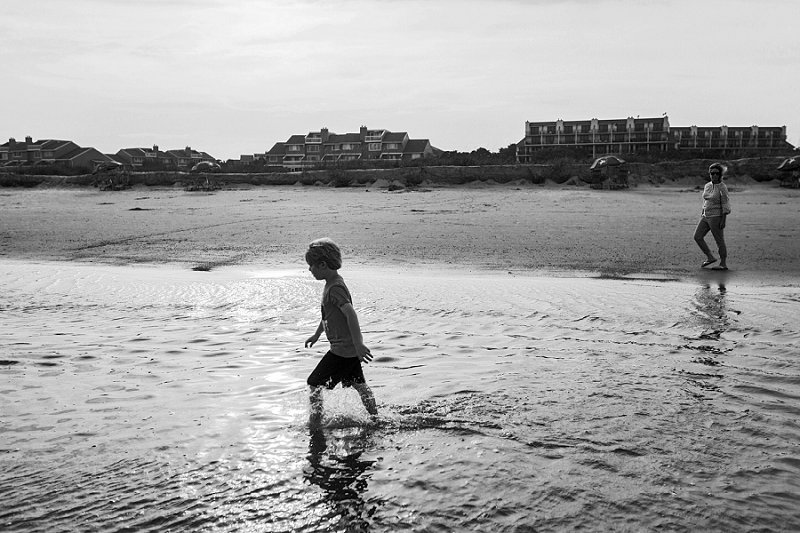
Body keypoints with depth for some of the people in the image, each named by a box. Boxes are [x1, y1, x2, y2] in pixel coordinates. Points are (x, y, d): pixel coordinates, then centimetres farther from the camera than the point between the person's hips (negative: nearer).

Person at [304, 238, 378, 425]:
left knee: (314, 384, -4)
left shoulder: (335, 288, -20)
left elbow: (351, 314, -29)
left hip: (343, 348, -10)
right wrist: (316, 334, 32)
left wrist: (358, 344, -31)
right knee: (359, 384, 20)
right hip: (348, 348, 10)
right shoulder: (332, 283, 11)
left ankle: (314, 425, 1)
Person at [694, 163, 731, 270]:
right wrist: (702, 216, 17)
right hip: (706, 217, 8)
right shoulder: (707, 186, 10)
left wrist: (723, 220, -19)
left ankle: (723, 264, 7)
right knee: (697, 237, 1)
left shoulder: (722, 188, -12)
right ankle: (710, 257, 11)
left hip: (716, 217, -8)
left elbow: (725, 205, -14)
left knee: (719, 241, -1)